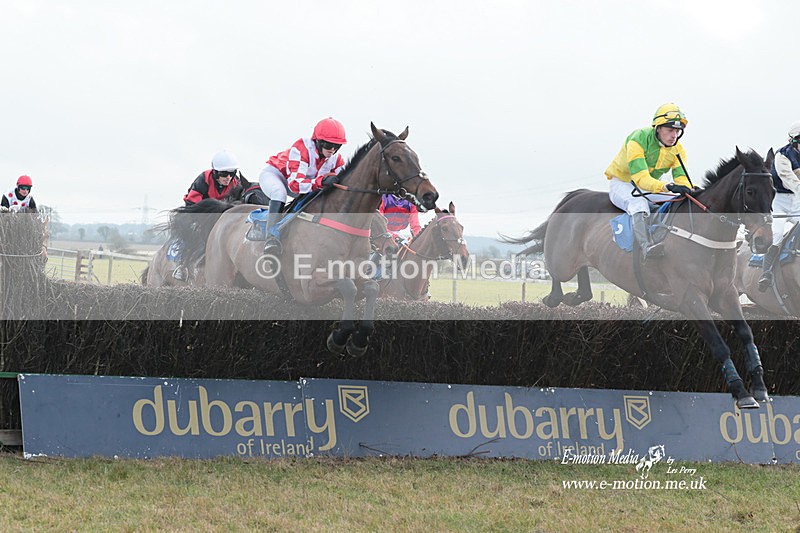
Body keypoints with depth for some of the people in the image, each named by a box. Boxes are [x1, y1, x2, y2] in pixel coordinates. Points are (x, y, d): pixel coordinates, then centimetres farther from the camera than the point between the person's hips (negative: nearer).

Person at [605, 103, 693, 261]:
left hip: (651, 187, 7)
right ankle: (646, 246, -59)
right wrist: (667, 187, -52)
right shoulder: (638, 140, -27)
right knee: (639, 203, -39)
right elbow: (641, 178, -36)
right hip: (622, 184, -7)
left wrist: (688, 189, -39)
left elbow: (681, 177, -13)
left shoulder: (677, 150, -5)